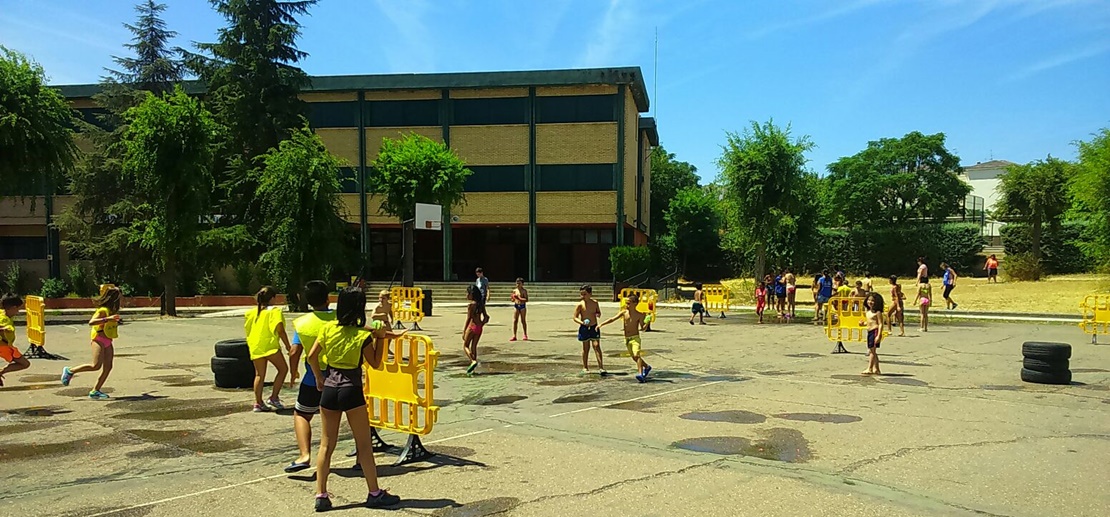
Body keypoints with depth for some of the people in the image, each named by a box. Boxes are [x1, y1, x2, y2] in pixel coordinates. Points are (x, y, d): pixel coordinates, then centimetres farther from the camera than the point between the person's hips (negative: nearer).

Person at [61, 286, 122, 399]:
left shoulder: (112, 310, 13)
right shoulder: (103, 310, -15)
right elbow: (91, 322, -30)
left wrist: (115, 321, 18)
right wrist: (108, 318, -36)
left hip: (108, 341, 9)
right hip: (99, 339, -9)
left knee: (108, 367, 0)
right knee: (96, 365, -17)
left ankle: (95, 391, 4)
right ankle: (70, 371, 2)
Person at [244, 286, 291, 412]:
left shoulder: (251, 312, 11)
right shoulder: (274, 311, -6)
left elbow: (247, 330, 18)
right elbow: (280, 330, -13)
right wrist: (288, 346, -7)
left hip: (255, 347, 6)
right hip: (270, 345, -6)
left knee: (259, 375, 13)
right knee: (283, 369, 6)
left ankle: (258, 403, 15)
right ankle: (274, 397, 1)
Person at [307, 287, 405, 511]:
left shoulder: (328, 328, 1)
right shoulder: (363, 335, -9)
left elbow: (312, 356, 1)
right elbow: (375, 363, 0)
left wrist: (319, 379, 14)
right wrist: (381, 338, 3)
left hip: (329, 389, 4)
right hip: (351, 391, -4)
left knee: (327, 444, 11)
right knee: (364, 444, 6)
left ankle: (321, 495, 12)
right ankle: (375, 493, 14)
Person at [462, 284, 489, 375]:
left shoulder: (470, 305, -13)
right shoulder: (481, 304, 7)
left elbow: (468, 319, -15)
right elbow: (486, 317, 9)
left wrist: (464, 331, -11)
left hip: (472, 327, -7)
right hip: (479, 328, 7)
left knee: (465, 346, 6)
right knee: (474, 346, 15)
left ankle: (473, 361, -16)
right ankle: (473, 365, 15)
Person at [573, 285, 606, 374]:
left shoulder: (595, 303, -1)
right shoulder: (580, 305, -10)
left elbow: (598, 312, 15)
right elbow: (575, 318, -7)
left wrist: (598, 314, -9)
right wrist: (582, 322, -23)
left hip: (594, 327, 2)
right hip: (584, 328, -2)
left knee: (597, 346, -5)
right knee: (586, 348, 8)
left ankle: (601, 367, -5)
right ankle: (585, 367, 22)